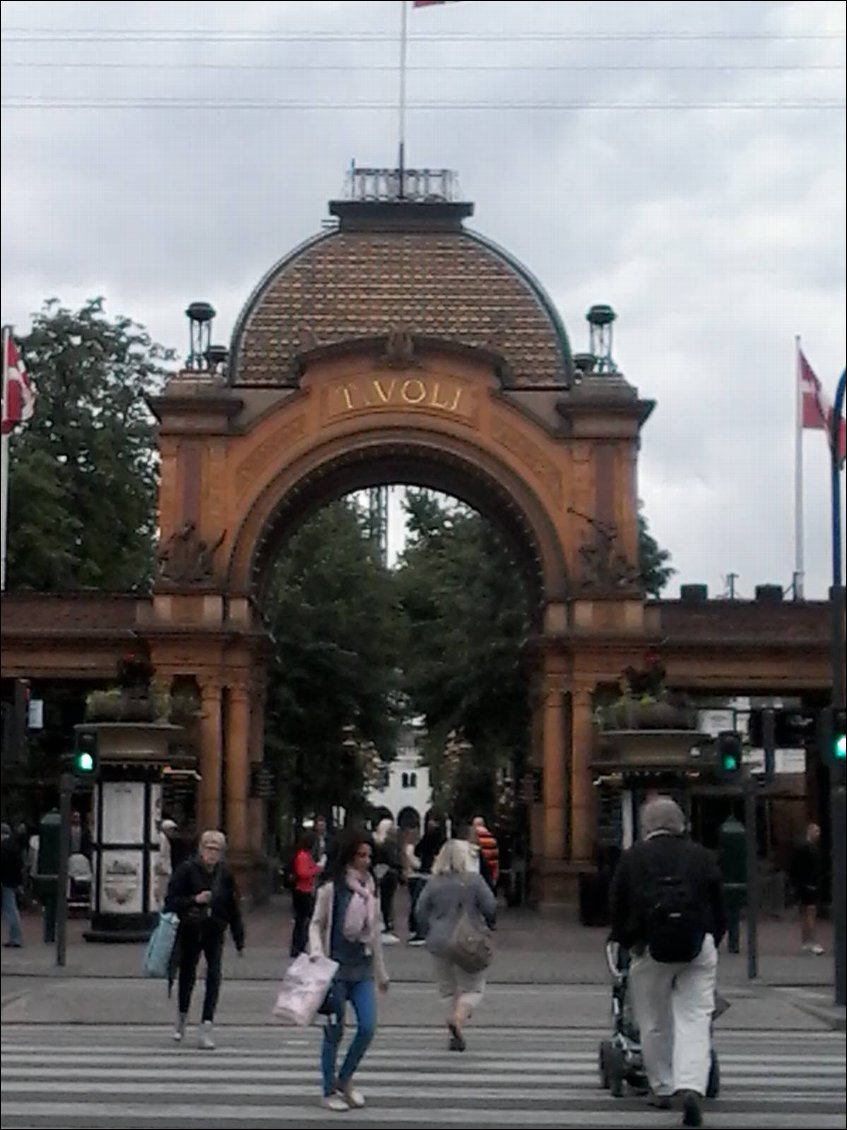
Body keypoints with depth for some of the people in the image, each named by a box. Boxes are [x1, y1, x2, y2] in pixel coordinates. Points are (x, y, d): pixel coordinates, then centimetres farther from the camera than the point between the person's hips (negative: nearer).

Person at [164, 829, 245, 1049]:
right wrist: (195, 900, -23)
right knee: (187, 973, 13)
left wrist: (239, 940, 5)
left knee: (214, 975, -12)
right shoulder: (187, 870, -7)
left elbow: (233, 908, 5)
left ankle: (207, 1025, -11)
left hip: (214, 933, 1)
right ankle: (182, 1017, 37)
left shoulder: (225, 874, 1)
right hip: (190, 932, -1)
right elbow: (171, 900, -8)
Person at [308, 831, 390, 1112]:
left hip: (363, 969, 5)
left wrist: (381, 973, 18)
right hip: (337, 968, -5)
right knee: (335, 1032, 2)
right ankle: (329, 1091, 15)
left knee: (368, 1028, -2)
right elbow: (316, 924, -1)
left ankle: (345, 1079, 18)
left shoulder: (370, 890, 8)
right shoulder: (331, 888, -7)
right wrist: (316, 953, -18)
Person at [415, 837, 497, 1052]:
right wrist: (488, 927, 13)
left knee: (447, 988, 15)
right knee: (472, 987, 7)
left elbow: (421, 912, 2)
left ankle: (456, 1036, 11)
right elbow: (490, 907, -7)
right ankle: (458, 1017, -21)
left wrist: (429, 935, 16)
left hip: (439, 943, 3)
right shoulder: (474, 880, -8)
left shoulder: (434, 883, 0)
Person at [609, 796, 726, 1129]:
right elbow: (719, 908, 10)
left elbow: (617, 907, 6)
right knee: (694, 1020, 0)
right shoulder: (702, 857, 7)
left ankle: (662, 1089, 23)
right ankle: (692, 1087, -17)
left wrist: (628, 943, 19)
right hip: (698, 949, 0)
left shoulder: (632, 858, 4)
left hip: (651, 949, 0)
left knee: (654, 1024, 14)